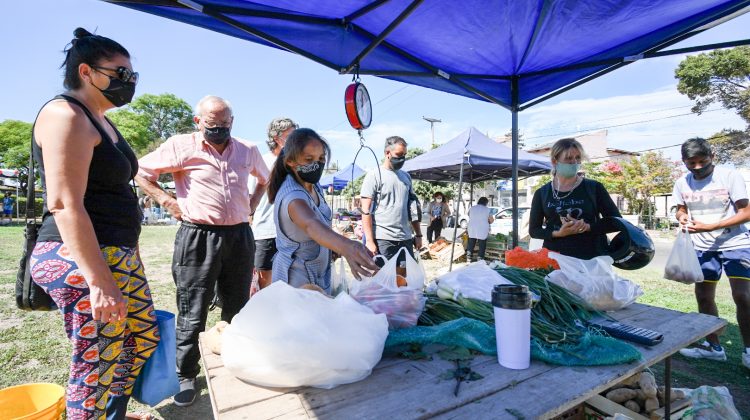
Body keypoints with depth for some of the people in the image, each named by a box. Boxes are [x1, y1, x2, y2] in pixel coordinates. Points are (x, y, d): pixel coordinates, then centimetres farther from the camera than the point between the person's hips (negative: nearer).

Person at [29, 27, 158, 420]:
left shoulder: (101, 121, 17)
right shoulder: (66, 115, -12)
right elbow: (65, 205, -21)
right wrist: (99, 281, -25)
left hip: (119, 255, 10)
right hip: (81, 260, -10)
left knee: (144, 339, 19)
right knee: (98, 365, 0)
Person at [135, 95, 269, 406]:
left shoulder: (248, 151, 9)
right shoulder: (182, 146, -3)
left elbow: (264, 179, 26)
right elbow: (142, 172, 4)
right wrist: (167, 201, -4)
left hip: (240, 237, 4)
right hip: (198, 237, -3)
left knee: (237, 308, 15)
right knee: (192, 314, 5)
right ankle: (186, 376, 24)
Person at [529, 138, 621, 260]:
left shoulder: (594, 188, 3)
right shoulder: (542, 193, 5)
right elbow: (533, 230, 5)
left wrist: (587, 227, -15)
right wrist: (558, 233, -14)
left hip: (592, 257, 0)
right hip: (555, 258, 0)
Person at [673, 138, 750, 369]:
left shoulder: (730, 176, -13)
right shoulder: (682, 183, -2)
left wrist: (709, 226, -24)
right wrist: (683, 217, -11)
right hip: (703, 247, 4)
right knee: (704, 296, 9)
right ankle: (713, 346, 25)